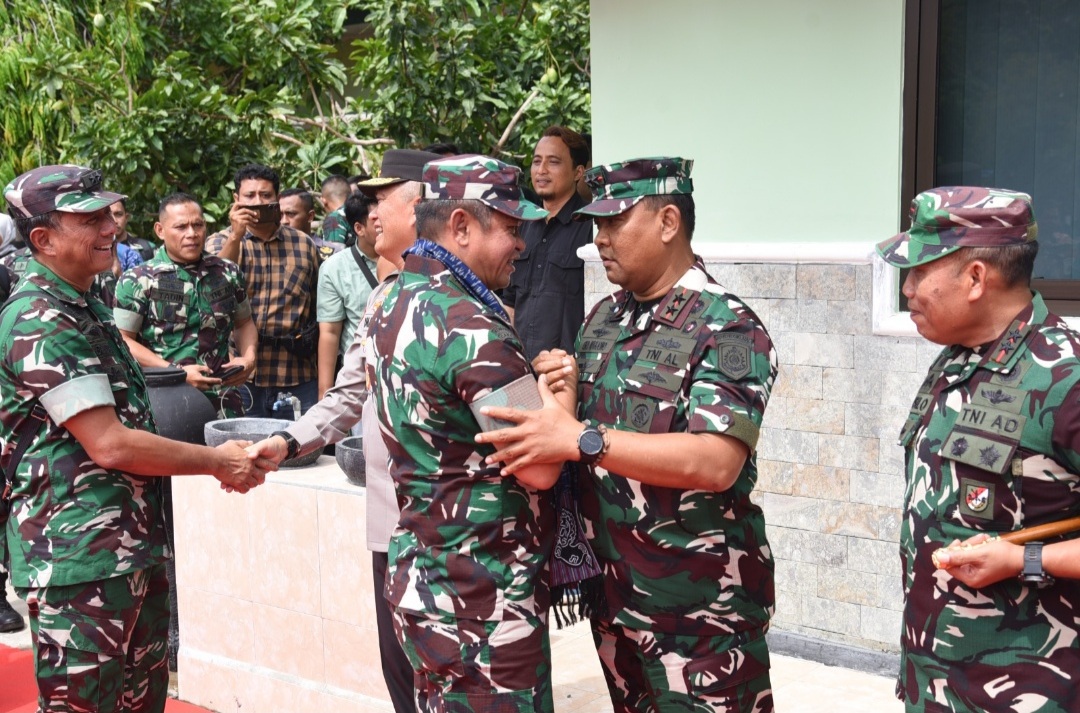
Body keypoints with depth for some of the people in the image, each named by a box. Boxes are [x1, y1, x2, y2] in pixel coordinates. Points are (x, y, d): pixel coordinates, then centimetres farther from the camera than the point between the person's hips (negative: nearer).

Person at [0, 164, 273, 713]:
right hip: (78, 561, -10)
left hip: (135, 552, 10)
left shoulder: (86, 310, 15)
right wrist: (216, 462, -11)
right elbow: (109, 445, -21)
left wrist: (213, 459, 9)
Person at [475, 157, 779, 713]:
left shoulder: (728, 330, -15)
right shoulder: (603, 318, 9)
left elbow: (716, 463, -27)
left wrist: (582, 438, -28)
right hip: (613, 596, 7)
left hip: (699, 605, -7)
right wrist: (563, 395, -4)